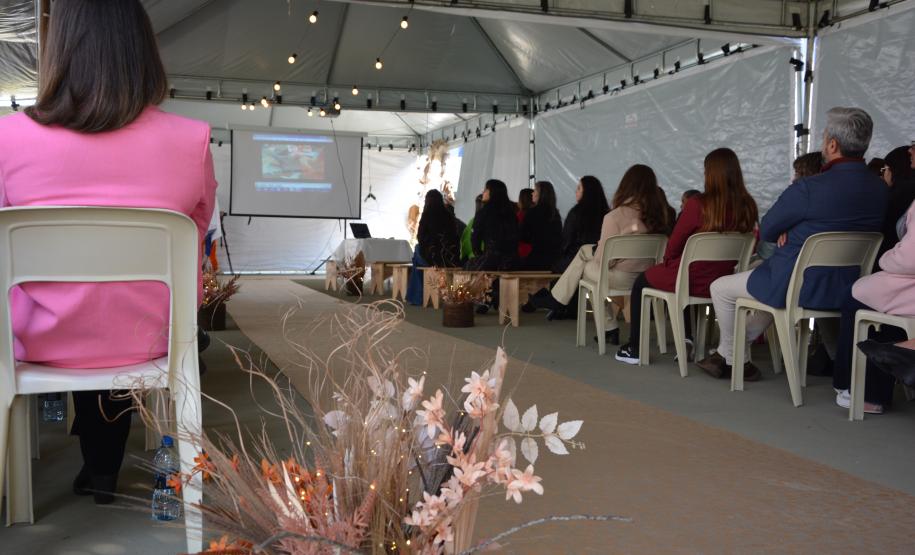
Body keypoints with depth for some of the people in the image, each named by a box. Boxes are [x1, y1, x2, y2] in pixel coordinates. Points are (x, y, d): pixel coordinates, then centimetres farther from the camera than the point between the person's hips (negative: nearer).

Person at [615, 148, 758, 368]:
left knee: (642, 281, 22)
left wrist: (667, 261, 14)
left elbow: (674, 244, -9)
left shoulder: (697, 204, -19)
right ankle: (686, 340, 29)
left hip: (693, 280, -5)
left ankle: (634, 348, 27)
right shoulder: (748, 206, -5)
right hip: (722, 281, 5)